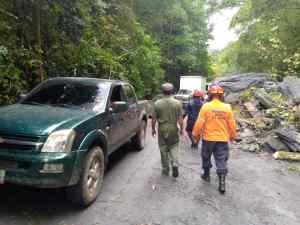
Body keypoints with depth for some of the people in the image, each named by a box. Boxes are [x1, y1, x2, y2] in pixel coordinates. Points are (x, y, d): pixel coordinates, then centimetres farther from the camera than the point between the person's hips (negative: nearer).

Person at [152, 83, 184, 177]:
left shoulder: (157, 103, -8)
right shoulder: (177, 103, -8)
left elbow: (154, 119, -3)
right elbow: (180, 119, -6)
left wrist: (153, 129, 11)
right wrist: (181, 128, 9)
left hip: (162, 129, 0)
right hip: (173, 129, 0)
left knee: (163, 149, 13)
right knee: (174, 148, 15)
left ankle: (165, 169, 23)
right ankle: (175, 164, -5)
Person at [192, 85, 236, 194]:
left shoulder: (206, 106, -11)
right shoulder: (227, 107, -3)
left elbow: (199, 123, -11)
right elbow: (232, 124, 3)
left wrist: (196, 134, 3)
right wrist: (232, 136, 19)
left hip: (208, 138, -1)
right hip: (223, 139, 2)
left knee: (206, 157, 20)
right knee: (221, 161, 6)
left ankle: (206, 175, 36)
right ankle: (222, 183, 4)